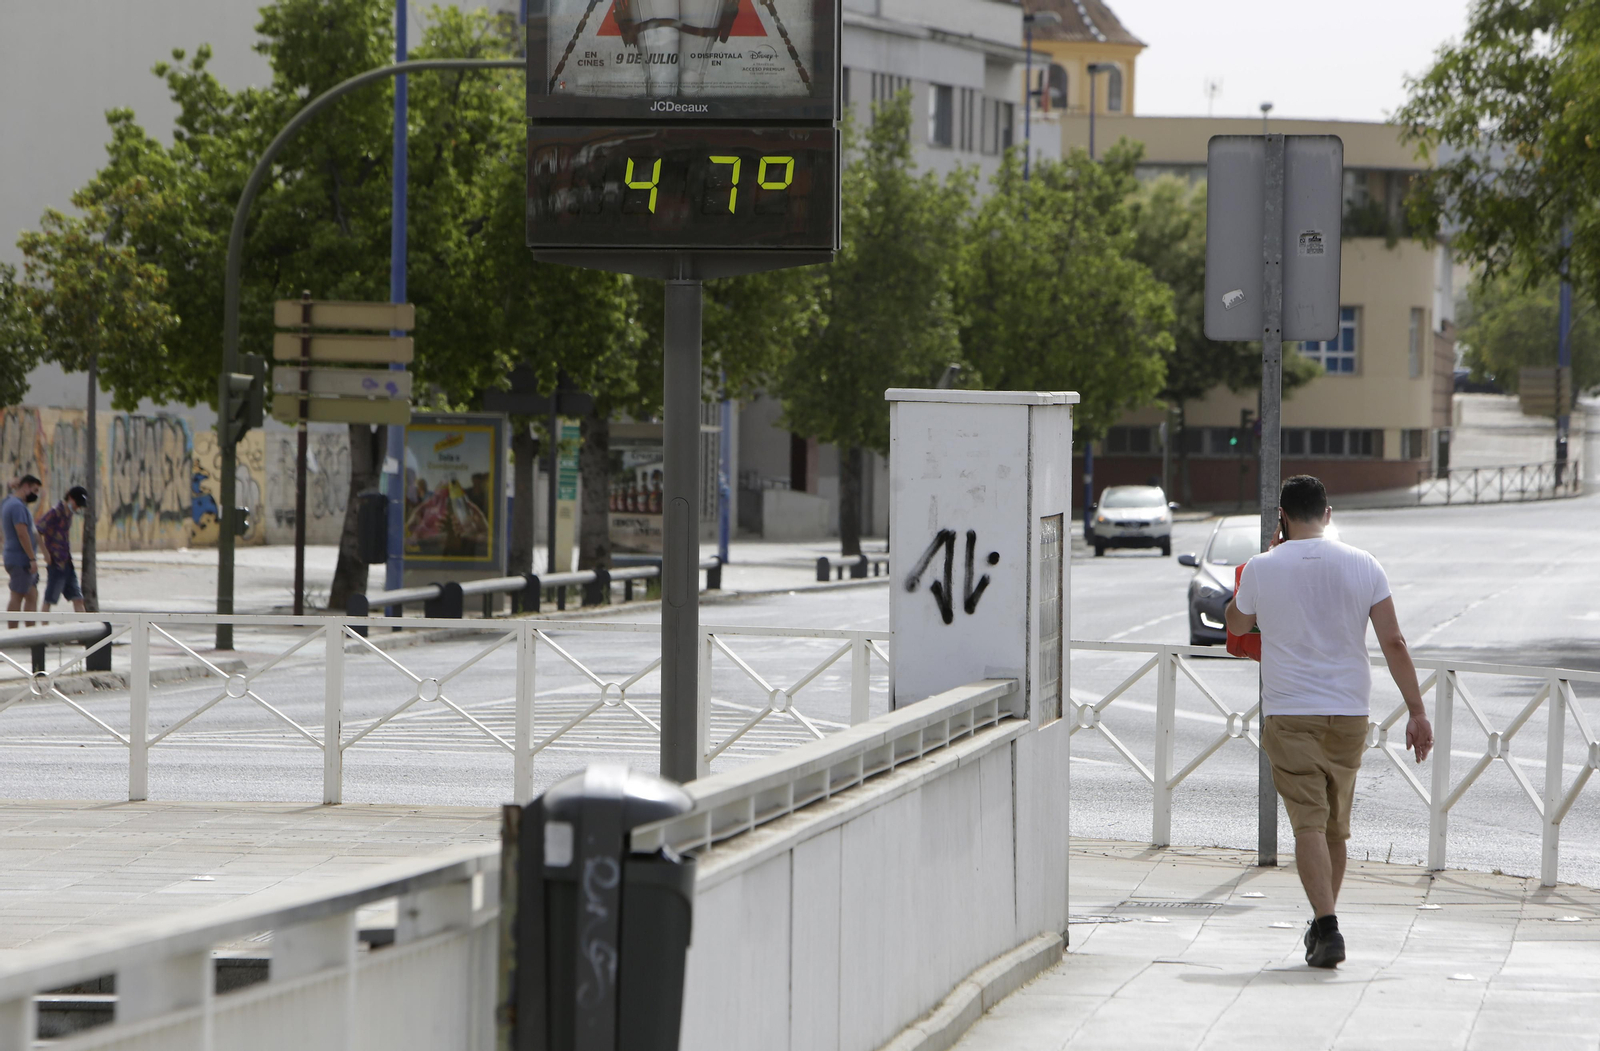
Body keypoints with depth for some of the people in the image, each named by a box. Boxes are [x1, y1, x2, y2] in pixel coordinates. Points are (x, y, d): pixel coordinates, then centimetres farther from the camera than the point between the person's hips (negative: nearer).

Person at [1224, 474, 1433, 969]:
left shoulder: (1262, 568, -4)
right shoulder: (1362, 566, 0)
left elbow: (1236, 624, 17)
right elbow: (1393, 642, -4)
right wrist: (1417, 711, -1)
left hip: (1289, 712, -3)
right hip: (1349, 714, 3)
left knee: (1309, 822, -8)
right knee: (1336, 825, 16)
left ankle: (1327, 928, -23)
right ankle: (1322, 924, 28)